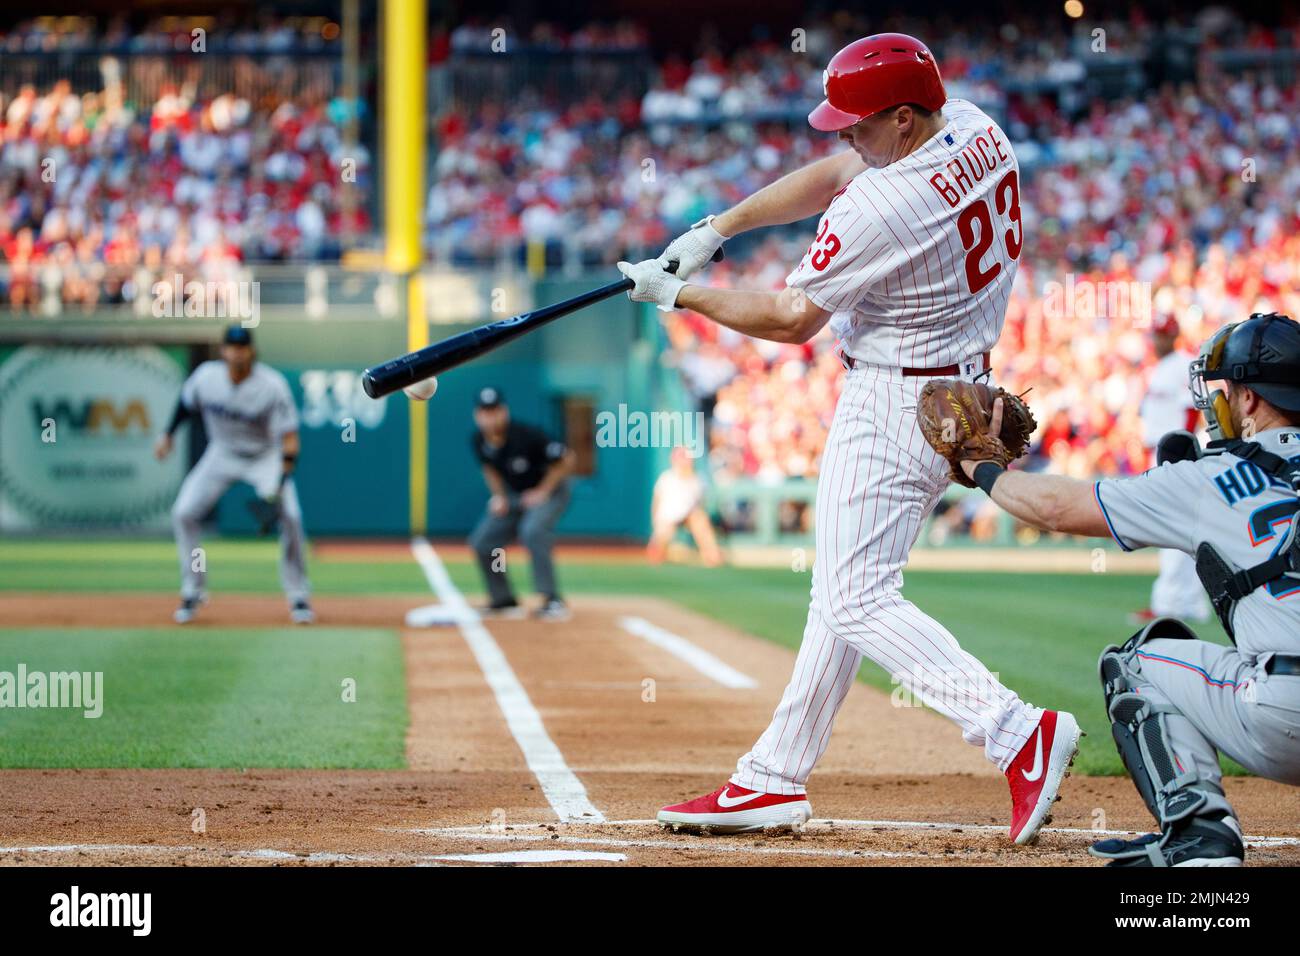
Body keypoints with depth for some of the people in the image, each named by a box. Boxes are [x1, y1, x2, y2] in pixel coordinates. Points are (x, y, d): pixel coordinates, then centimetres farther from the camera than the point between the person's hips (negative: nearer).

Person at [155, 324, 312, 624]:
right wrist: (168, 435, 8)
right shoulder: (206, 376, -19)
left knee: (290, 517, -21)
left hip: (265, 456, -3)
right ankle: (193, 593, 10)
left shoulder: (272, 385, -28)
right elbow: (186, 402, 6)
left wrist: (280, 485, -38)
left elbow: (289, 438, -28)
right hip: (222, 453, 3)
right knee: (183, 514, -8)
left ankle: (299, 597, -2)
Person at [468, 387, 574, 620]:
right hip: (512, 494, 7)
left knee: (532, 531, -34)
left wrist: (542, 491, -20)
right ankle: (504, 601, 15)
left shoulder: (525, 435, -29)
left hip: (549, 490, -7)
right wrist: (499, 496, -3)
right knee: (482, 541, -1)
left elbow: (566, 459, -21)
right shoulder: (479, 441, -11)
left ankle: (553, 601, -32)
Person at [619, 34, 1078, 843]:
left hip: (894, 403, -10)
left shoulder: (880, 208, -26)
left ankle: (1017, 731, -20)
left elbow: (791, 320, -14)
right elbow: (830, 177, 11)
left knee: (857, 597, -9)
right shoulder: (977, 131, 0)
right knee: (845, 583, 15)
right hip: (962, 387, 10)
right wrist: (715, 229, 8)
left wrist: (676, 294, -2)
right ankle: (777, 777, 21)